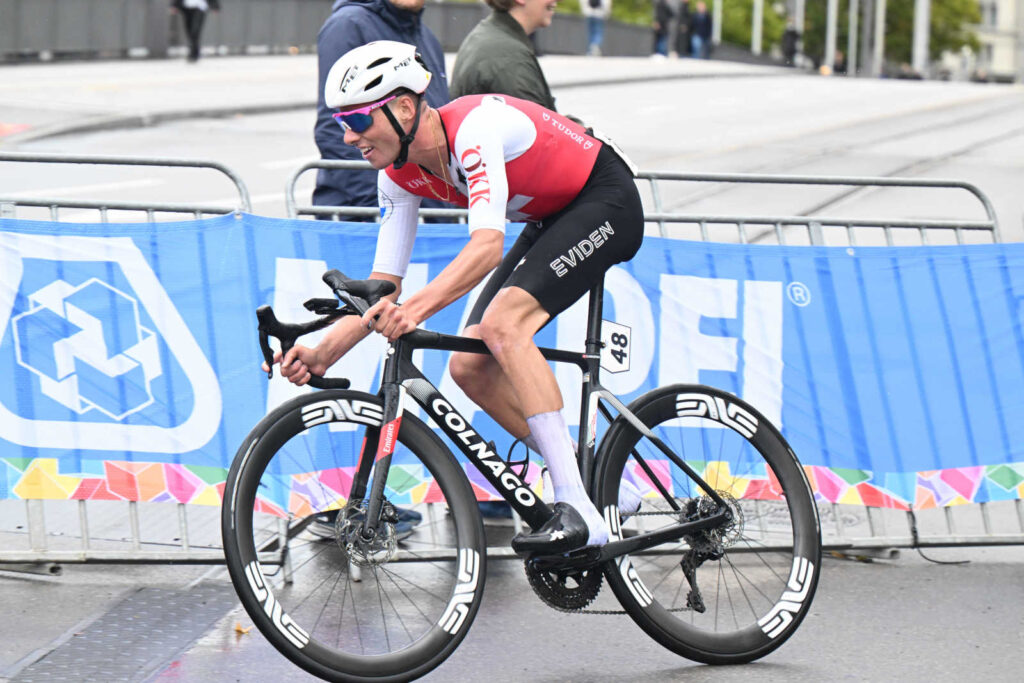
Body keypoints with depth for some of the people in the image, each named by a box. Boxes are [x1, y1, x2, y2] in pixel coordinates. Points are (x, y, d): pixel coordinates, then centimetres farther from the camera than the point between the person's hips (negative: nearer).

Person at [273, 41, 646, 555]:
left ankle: (578, 511, -32)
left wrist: (416, 309, -54)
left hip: (606, 202, -9)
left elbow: (487, 244, -41)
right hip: (551, 219, 9)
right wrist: (323, 352, -17)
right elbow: (382, 286, -2)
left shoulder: (474, 126, -30)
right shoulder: (401, 176, -5)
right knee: (470, 367, -3)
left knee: (501, 324, -29)